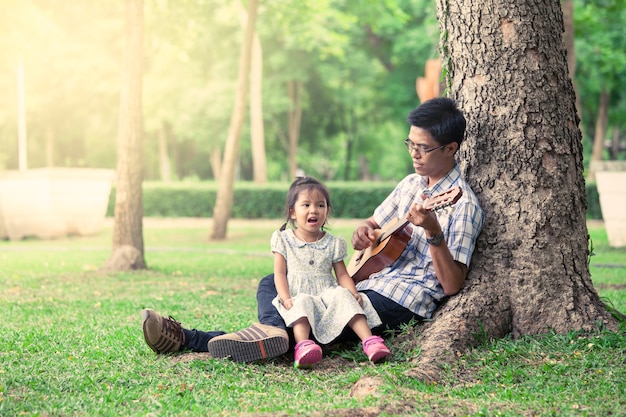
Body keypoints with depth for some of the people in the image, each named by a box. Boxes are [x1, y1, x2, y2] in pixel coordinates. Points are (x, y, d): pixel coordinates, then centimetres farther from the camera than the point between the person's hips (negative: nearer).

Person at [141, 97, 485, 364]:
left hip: (401, 301, -10)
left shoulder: (463, 205, -10)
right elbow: (363, 243, 20)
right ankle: (272, 331, -31)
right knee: (272, 285, 1)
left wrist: (433, 232, -31)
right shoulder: (410, 184, 15)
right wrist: (364, 231, -5)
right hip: (367, 281, 10)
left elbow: (451, 285, -17)